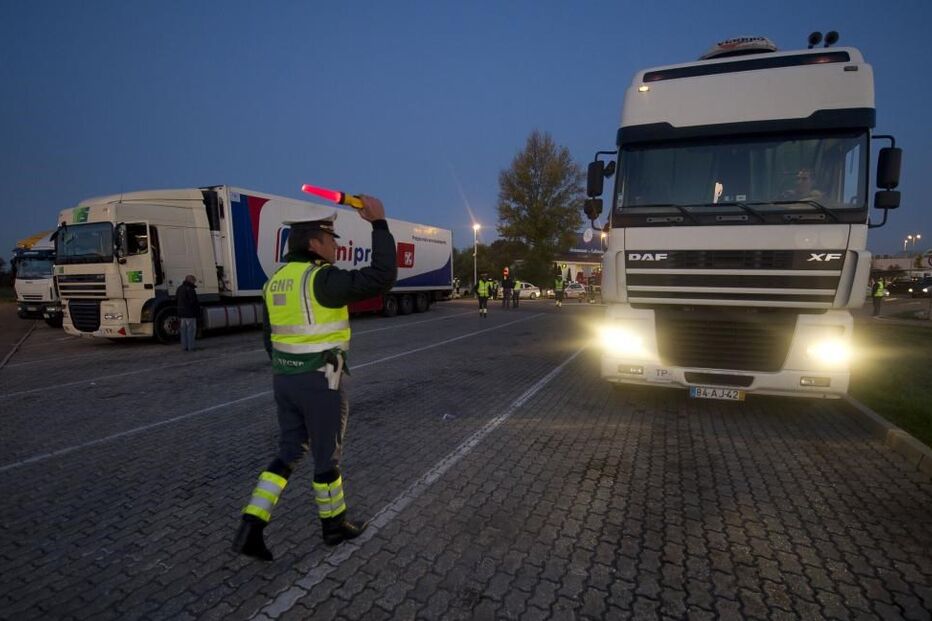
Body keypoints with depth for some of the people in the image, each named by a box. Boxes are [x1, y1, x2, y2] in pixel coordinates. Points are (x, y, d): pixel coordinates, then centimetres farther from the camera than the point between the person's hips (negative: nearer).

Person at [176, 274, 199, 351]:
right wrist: (198, 311, -8)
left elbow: (176, 300, 18)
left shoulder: (179, 288, 13)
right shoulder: (190, 289, -14)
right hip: (190, 313, -8)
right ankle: (191, 347, -2)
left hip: (181, 313, 8)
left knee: (183, 331, 11)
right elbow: (194, 302, -17)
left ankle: (184, 347, 13)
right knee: (191, 331, -3)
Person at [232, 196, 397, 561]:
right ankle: (334, 525, 29)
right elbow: (382, 278, -27)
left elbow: (270, 338, 15)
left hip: (284, 378, 8)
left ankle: (251, 528, 15)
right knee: (327, 455, 10)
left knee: (290, 452, 19)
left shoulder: (276, 282, 8)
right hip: (320, 381, -8)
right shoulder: (321, 279, -18)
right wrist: (379, 224, -20)